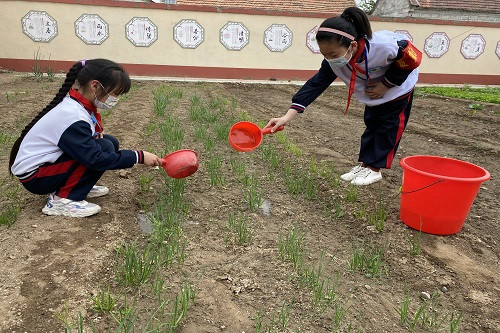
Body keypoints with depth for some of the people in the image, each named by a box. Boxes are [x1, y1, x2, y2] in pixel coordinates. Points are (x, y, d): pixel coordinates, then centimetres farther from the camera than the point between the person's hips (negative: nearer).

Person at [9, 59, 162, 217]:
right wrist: (139, 157, -26)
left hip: (49, 160, 9)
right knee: (105, 147, -24)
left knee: (111, 142, -3)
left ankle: (79, 187, 6)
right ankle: (62, 200, -14)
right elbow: (97, 160, -29)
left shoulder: (76, 103, -3)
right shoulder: (73, 118, -29)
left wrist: (97, 132, -10)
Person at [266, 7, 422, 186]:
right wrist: (288, 116, -40)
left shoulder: (385, 46, -45)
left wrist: (386, 84, -26)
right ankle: (364, 164, 23)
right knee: (371, 125, 13)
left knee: (388, 127, 2)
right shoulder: (334, 60, -29)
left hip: (398, 89, -4)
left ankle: (374, 169, 12)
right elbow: (316, 84, -31)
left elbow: (411, 58, -28)